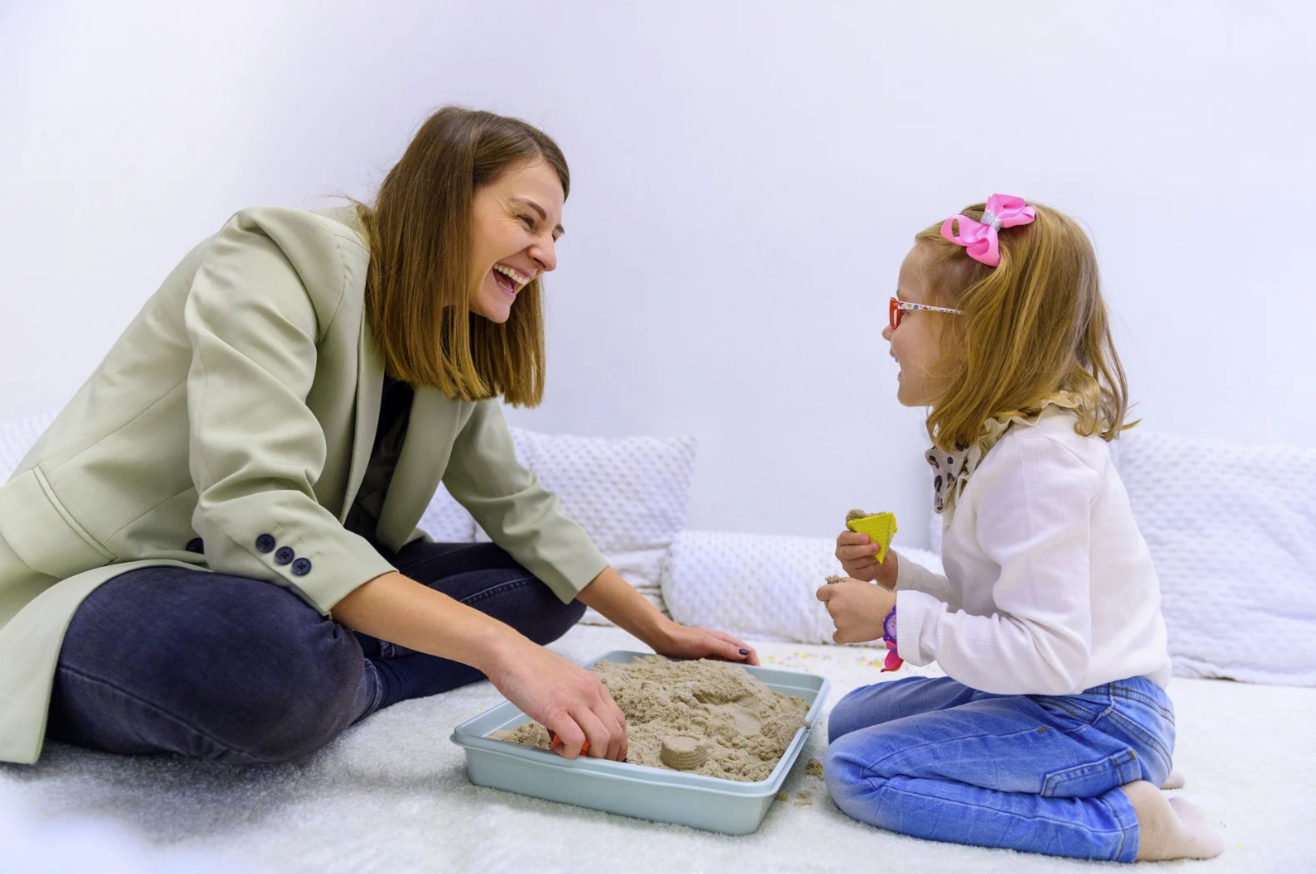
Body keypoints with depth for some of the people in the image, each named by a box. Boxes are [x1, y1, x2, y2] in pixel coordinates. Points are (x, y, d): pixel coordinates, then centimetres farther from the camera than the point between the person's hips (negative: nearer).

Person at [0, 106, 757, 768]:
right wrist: (503, 651, -40)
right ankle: (341, 687, -9)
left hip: (294, 588, 8)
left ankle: (322, 680, -13)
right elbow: (258, 516, -34)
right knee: (274, 655, -41)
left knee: (547, 586, -1)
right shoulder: (274, 264, -21)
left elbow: (519, 507, 6)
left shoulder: (455, 350, 3)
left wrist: (661, 632, 2)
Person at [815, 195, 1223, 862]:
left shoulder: (1038, 459, -26)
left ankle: (1121, 820, -9)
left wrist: (898, 619, -23)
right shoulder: (1002, 437, 5)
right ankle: (1103, 777, 13)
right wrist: (898, 579, -3)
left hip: (1095, 716, -10)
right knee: (849, 719, 17)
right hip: (1034, 692, 10)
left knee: (855, 770, -17)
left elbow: (1049, 652, -30)